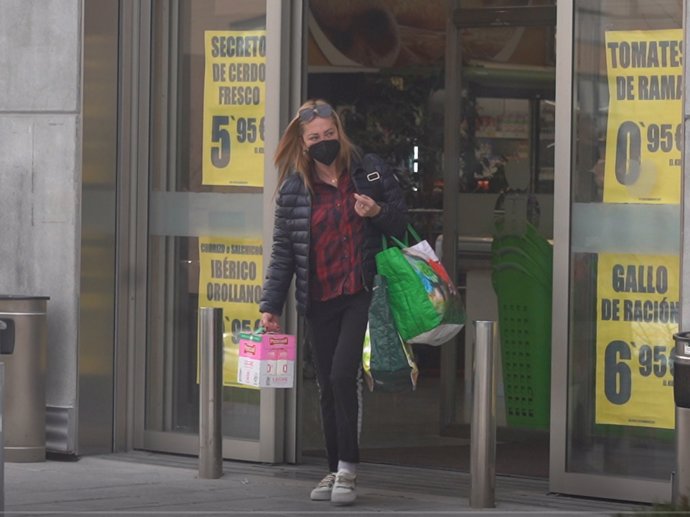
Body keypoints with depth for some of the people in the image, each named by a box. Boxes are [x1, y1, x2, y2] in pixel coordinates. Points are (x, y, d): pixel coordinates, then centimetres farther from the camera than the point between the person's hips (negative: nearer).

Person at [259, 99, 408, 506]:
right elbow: (283, 251, 8)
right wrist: (271, 306, 3)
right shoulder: (294, 189, 5)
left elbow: (404, 224, 10)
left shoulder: (370, 171, 2)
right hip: (320, 301, 3)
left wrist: (378, 213, -13)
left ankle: (347, 470, -10)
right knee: (328, 388, 8)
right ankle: (336, 471, 17)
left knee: (343, 374, -17)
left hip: (362, 293, -3)